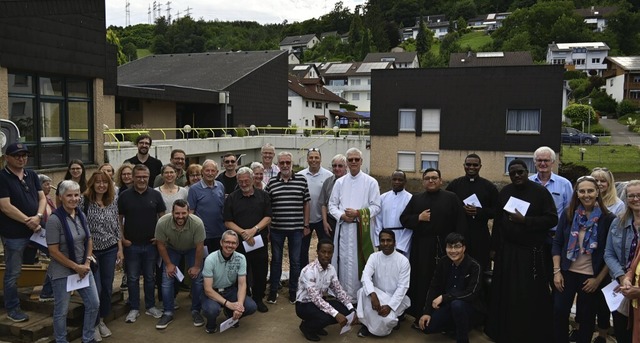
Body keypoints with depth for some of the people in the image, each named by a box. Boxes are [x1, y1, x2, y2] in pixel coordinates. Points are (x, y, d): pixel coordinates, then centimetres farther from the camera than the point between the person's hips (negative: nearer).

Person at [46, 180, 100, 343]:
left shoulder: (81, 215, 1)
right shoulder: (55, 219, -19)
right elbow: (53, 251, -18)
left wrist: (87, 263, -3)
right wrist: (76, 267, -15)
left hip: (83, 268, 6)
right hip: (62, 272, -6)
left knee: (94, 304, 10)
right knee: (61, 310, 7)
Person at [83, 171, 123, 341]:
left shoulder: (113, 201, 3)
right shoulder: (84, 201, -10)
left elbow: (116, 226, 8)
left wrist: (120, 248, 5)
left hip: (110, 250, 4)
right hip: (91, 250, -4)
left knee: (107, 287, 9)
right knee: (96, 288, -2)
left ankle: (102, 320, 28)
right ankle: (94, 324, 17)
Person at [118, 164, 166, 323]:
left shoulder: (155, 194, -1)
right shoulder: (124, 196, -3)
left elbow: (162, 216, 5)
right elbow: (119, 219, 3)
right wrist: (123, 238, -4)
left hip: (151, 244, 1)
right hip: (131, 244, -1)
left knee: (150, 277, 11)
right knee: (132, 278, 8)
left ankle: (150, 306, 24)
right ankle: (134, 309, 19)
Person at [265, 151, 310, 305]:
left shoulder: (301, 180, 1)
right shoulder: (271, 183, 2)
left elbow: (306, 204, 5)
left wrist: (306, 225, 2)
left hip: (296, 228, 0)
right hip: (276, 228, 0)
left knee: (295, 261, 9)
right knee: (276, 260, 11)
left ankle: (293, 291, 23)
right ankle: (273, 291, 23)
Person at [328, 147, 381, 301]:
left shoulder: (371, 182, 2)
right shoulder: (340, 182, 11)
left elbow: (376, 207, -1)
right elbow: (332, 204, 11)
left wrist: (358, 213, -14)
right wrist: (342, 215, -9)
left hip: (364, 229, -2)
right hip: (344, 228, 3)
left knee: (361, 262, -1)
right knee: (344, 261, 4)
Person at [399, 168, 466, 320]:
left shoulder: (451, 198, 3)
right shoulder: (416, 199, 11)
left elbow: (460, 222, -2)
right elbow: (403, 219, 10)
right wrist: (418, 218, -7)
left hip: (444, 247, -2)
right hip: (421, 248, 2)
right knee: (422, 282, 3)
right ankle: (420, 316, 14)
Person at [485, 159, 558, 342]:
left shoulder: (540, 192, -6)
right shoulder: (504, 192, 7)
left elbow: (552, 219, -11)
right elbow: (498, 221, 9)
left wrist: (525, 220, -19)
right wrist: (494, 247, 9)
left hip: (531, 252, -4)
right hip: (506, 251, 4)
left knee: (531, 296, 1)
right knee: (506, 294, 10)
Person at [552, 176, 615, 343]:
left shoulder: (608, 218, -8)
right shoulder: (568, 214, -2)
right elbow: (557, 244, 1)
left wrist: (598, 279, -7)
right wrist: (557, 271, -4)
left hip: (592, 277, -1)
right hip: (567, 272, 2)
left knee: (587, 317, 13)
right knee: (559, 311, 2)